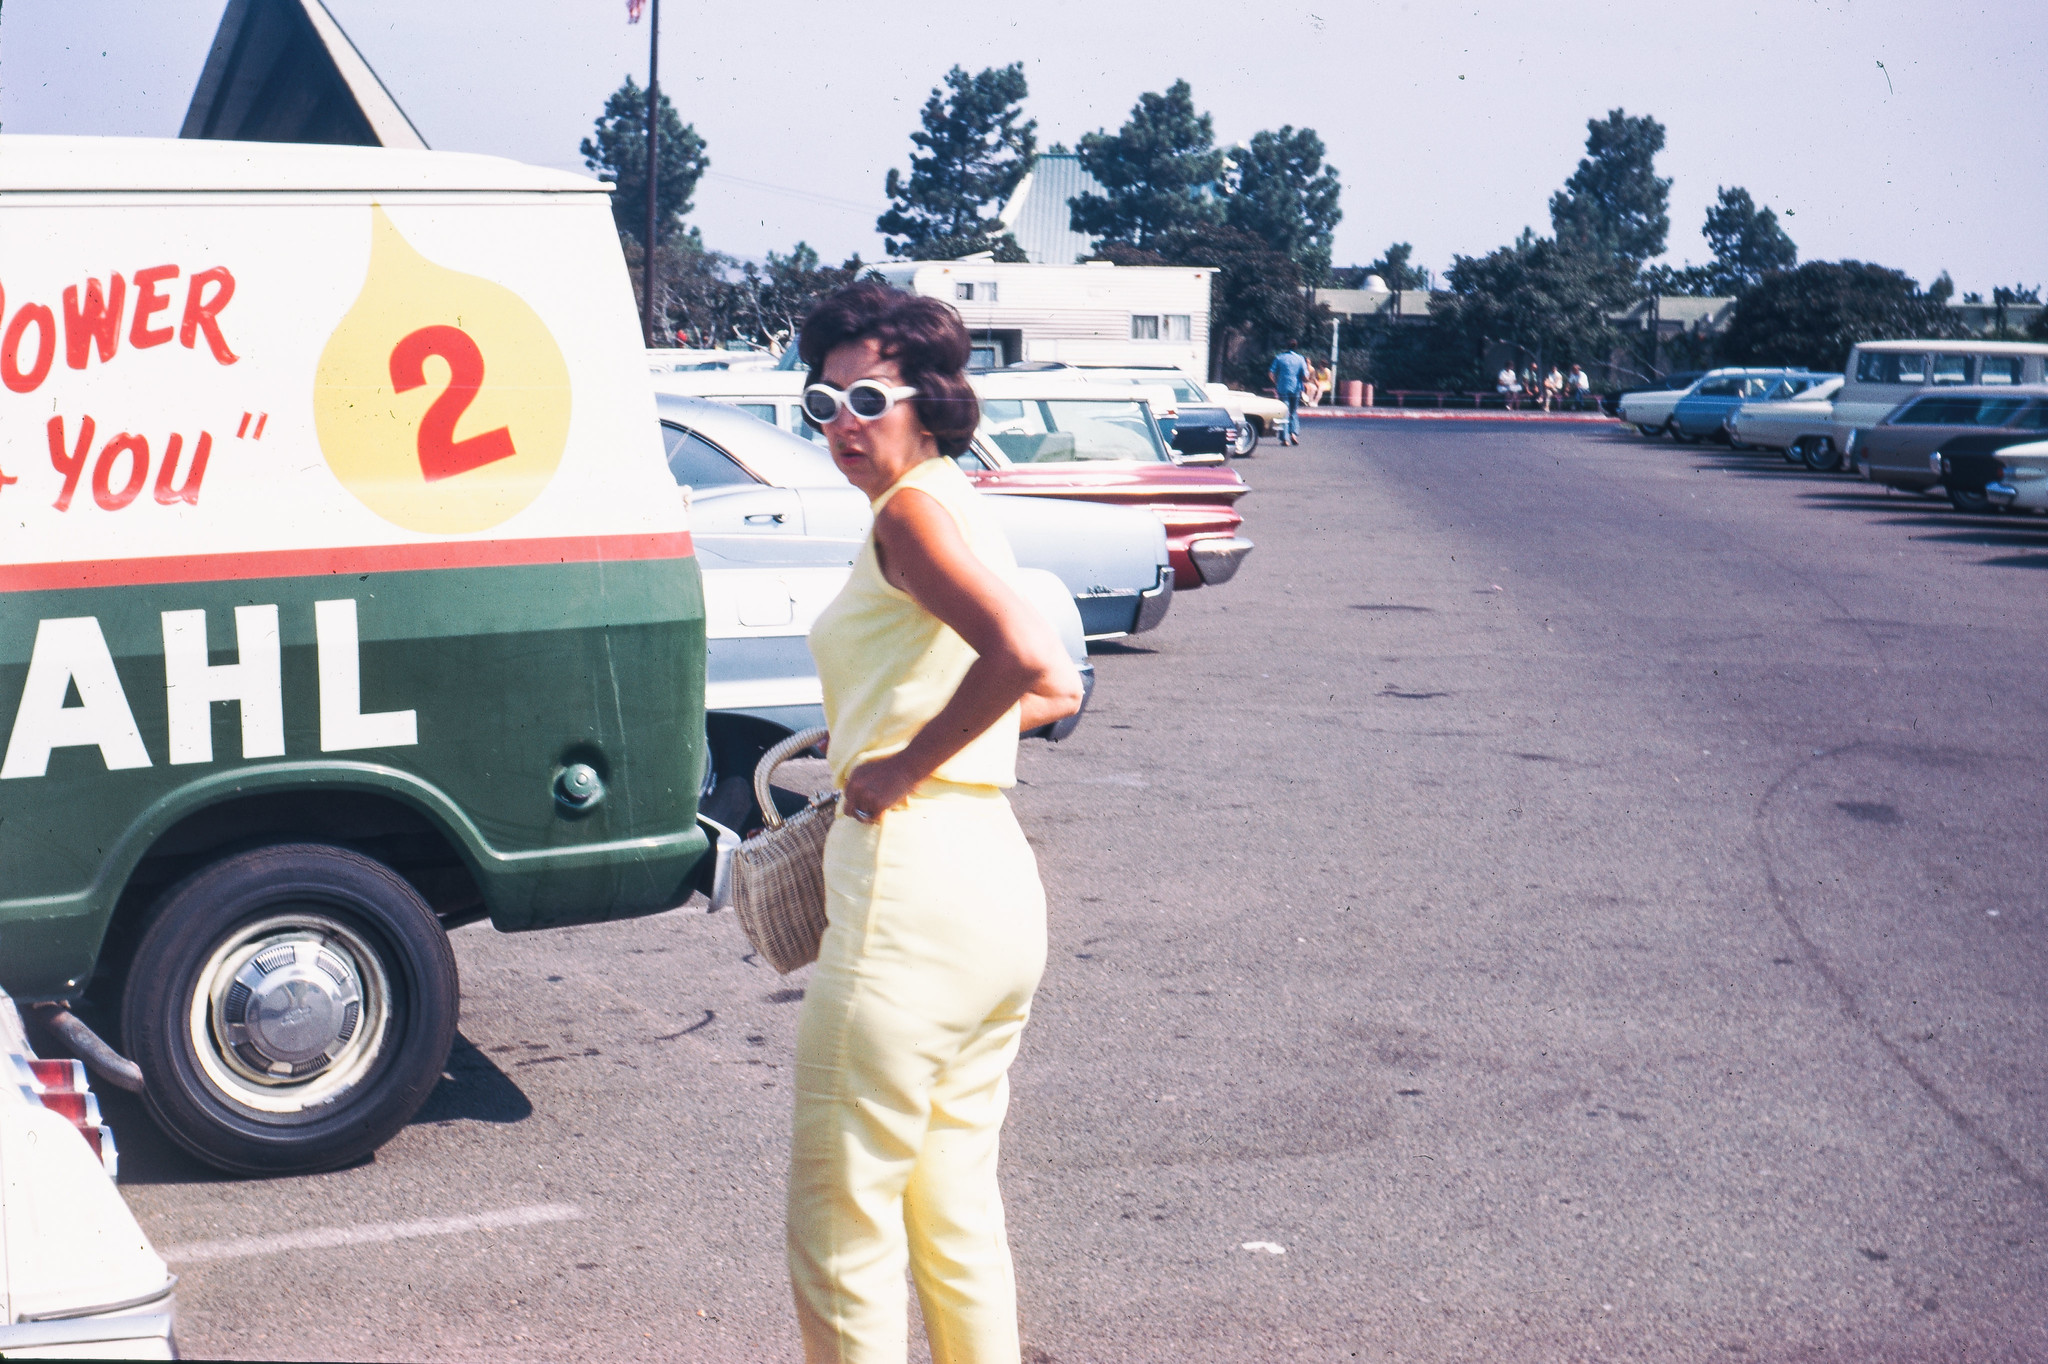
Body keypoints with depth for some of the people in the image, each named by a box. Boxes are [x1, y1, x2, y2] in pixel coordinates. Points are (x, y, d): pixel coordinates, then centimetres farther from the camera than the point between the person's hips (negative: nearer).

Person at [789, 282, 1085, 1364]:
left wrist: (907, 764, -18)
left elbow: (1023, 654, -29)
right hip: (997, 882, 10)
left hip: (914, 893, -10)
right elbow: (1056, 688, 24)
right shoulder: (962, 507, 17)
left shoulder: (915, 508, -12)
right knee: (953, 1209, 19)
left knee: (839, 1222, 1)